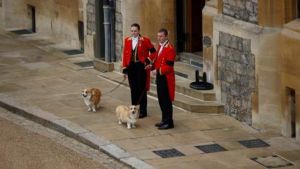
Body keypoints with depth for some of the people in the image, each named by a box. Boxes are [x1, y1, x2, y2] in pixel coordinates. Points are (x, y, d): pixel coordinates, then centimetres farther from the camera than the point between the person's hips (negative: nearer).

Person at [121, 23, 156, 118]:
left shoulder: (145, 40, -6)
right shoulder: (127, 40, 6)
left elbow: (153, 51, -1)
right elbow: (125, 54, 6)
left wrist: (148, 60, -12)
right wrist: (125, 68, 2)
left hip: (141, 67, -4)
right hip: (131, 67, 4)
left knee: (142, 89, 1)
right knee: (133, 89, 10)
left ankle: (143, 111, 7)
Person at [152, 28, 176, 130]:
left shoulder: (170, 49, -16)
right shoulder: (160, 46, 12)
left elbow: (169, 66, -20)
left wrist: (159, 71, -21)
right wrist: (153, 66, 7)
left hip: (166, 78, -9)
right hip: (159, 77, 9)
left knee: (166, 101, -5)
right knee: (161, 100, 15)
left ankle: (169, 122, 1)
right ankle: (164, 120, 25)